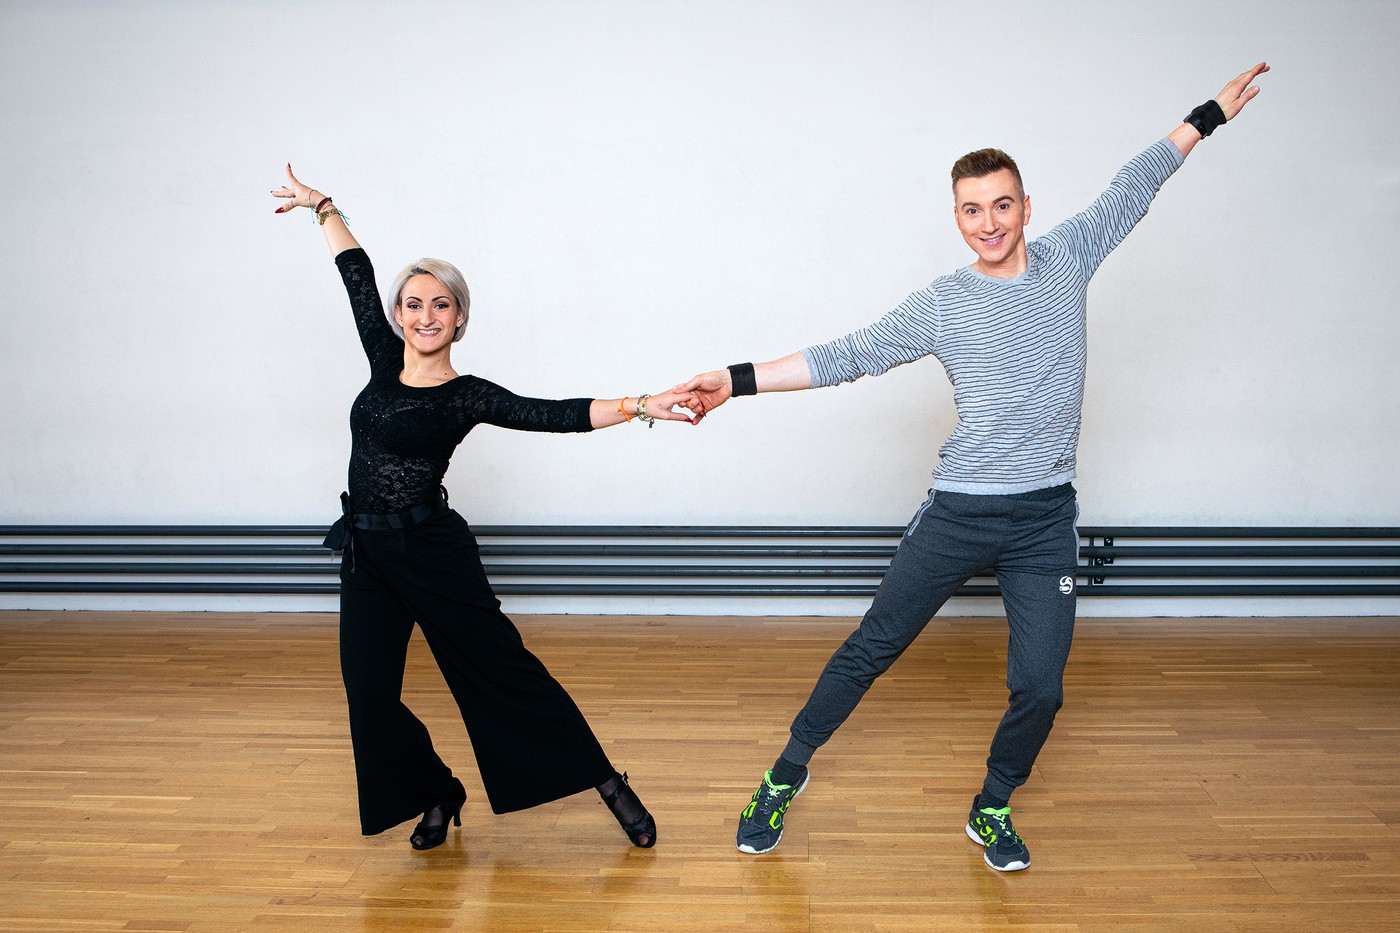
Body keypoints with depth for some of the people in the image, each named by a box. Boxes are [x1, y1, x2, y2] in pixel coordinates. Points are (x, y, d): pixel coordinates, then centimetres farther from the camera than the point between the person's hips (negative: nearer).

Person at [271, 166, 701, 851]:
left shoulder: (468, 397, -7)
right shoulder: (384, 362, 5)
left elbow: (554, 415, -17)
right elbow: (357, 275, 14)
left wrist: (639, 406, -27)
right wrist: (321, 206, 23)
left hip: (431, 551, -5)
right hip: (366, 554, 5)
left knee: (502, 670, -2)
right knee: (368, 692, 5)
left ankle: (606, 781, 9)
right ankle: (436, 794, 28)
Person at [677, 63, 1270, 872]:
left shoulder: (1066, 260, 6)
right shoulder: (942, 305, -2)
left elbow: (1132, 189, 19)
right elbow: (846, 357, -4)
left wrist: (1210, 113, 26)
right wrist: (739, 380, -10)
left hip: (1047, 517, 2)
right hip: (959, 512, -2)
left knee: (1040, 689, -1)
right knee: (872, 649, 4)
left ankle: (993, 810, 26)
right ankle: (788, 773, 24)